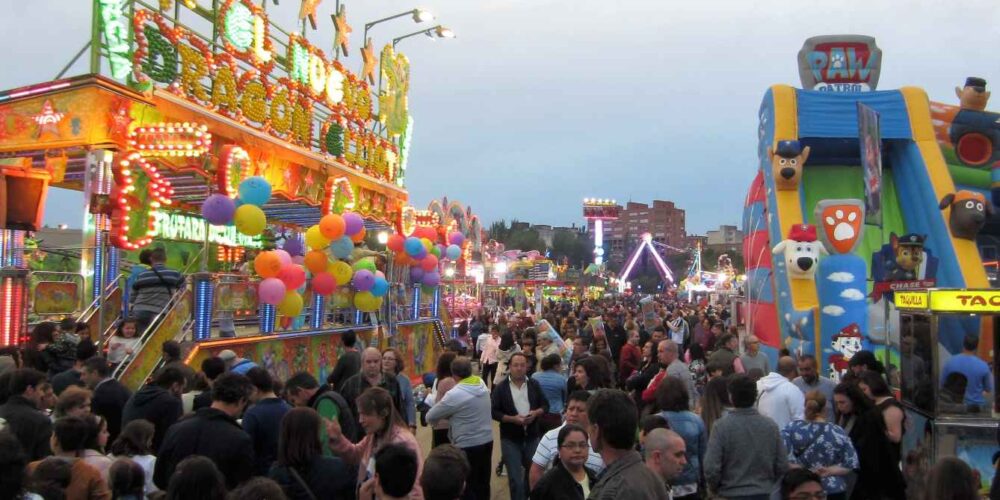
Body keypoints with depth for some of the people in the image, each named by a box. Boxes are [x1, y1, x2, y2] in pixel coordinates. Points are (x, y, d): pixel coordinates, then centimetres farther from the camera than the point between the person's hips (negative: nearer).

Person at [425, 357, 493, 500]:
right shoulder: (482, 383, -2)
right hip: (487, 440, 7)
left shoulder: (454, 394, -21)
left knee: (467, 487, 7)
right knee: (483, 483, 20)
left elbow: (430, 417, -10)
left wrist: (439, 401, 9)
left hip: (468, 446, -7)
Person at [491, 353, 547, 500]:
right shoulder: (501, 388, -5)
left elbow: (545, 405, 7)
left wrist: (536, 413, -14)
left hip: (532, 437, 3)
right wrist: (512, 419, -20)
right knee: (515, 478, -1)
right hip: (510, 439, -3)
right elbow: (494, 412, -8)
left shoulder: (534, 385, 3)